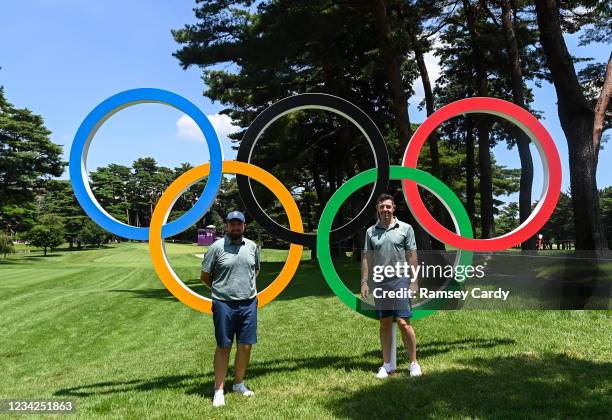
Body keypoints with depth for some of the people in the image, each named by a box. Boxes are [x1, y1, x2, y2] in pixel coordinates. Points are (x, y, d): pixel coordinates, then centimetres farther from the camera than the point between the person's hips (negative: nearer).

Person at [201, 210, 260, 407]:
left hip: (249, 303, 4)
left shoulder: (252, 247, 5)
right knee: (223, 347, 4)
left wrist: (247, 287, 10)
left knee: (245, 345, 9)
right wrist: (220, 288, 9)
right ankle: (219, 390, 15)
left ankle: (239, 383, 27)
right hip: (224, 305, -4)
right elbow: (204, 276, 0)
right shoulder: (216, 247, -7)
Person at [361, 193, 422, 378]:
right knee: (385, 324, 9)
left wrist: (414, 281, -5)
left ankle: (414, 363, 9)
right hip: (379, 283, 3)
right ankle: (387, 364, 18)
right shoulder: (370, 232, 8)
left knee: (403, 323, -6)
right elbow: (366, 258, 8)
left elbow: (412, 257, 0)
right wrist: (364, 282, 3)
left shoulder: (405, 228, 1)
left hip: (400, 281, -3)